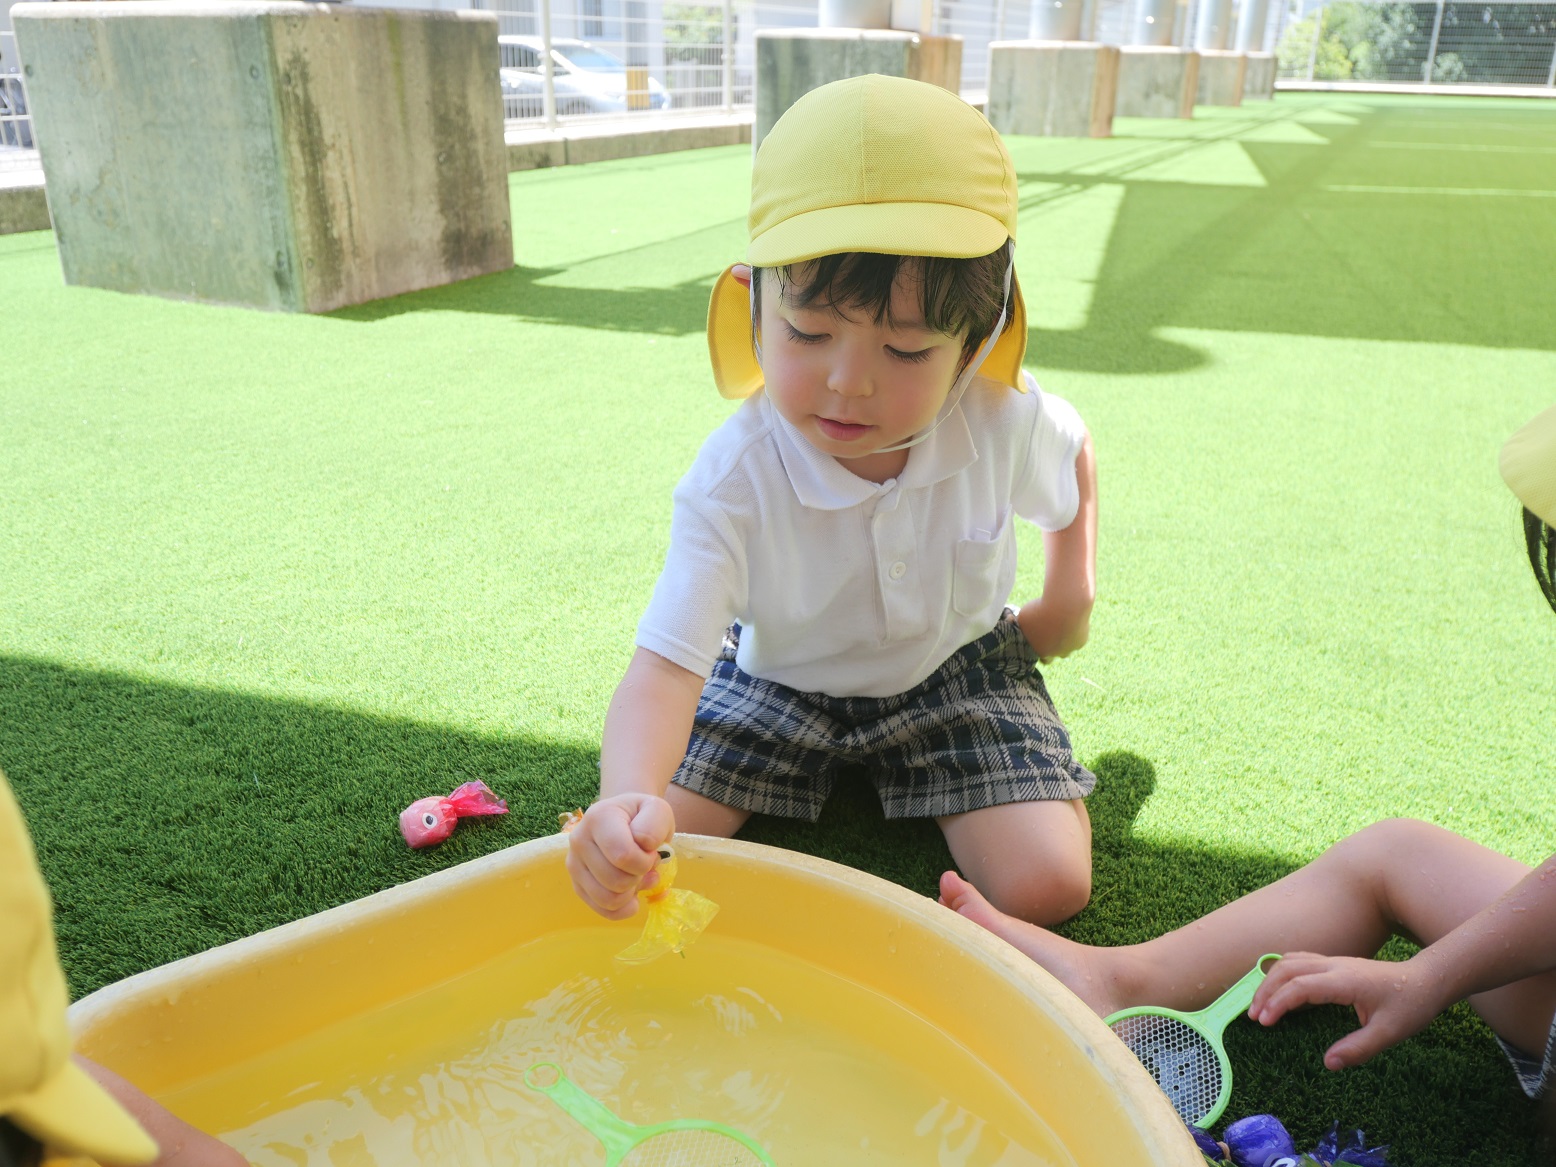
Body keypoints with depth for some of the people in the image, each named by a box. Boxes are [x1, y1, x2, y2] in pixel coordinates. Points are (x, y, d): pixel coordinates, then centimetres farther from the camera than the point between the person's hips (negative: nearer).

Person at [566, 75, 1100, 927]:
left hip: (952, 665, 2)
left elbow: (1074, 451, 5)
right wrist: (628, 800, -61)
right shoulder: (733, 482, -32)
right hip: (777, 681, -1)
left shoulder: (1006, 422, -22)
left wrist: (1072, 596, 5)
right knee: (643, 851, -14)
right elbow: (663, 667, -40)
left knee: (1047, 886, -15)